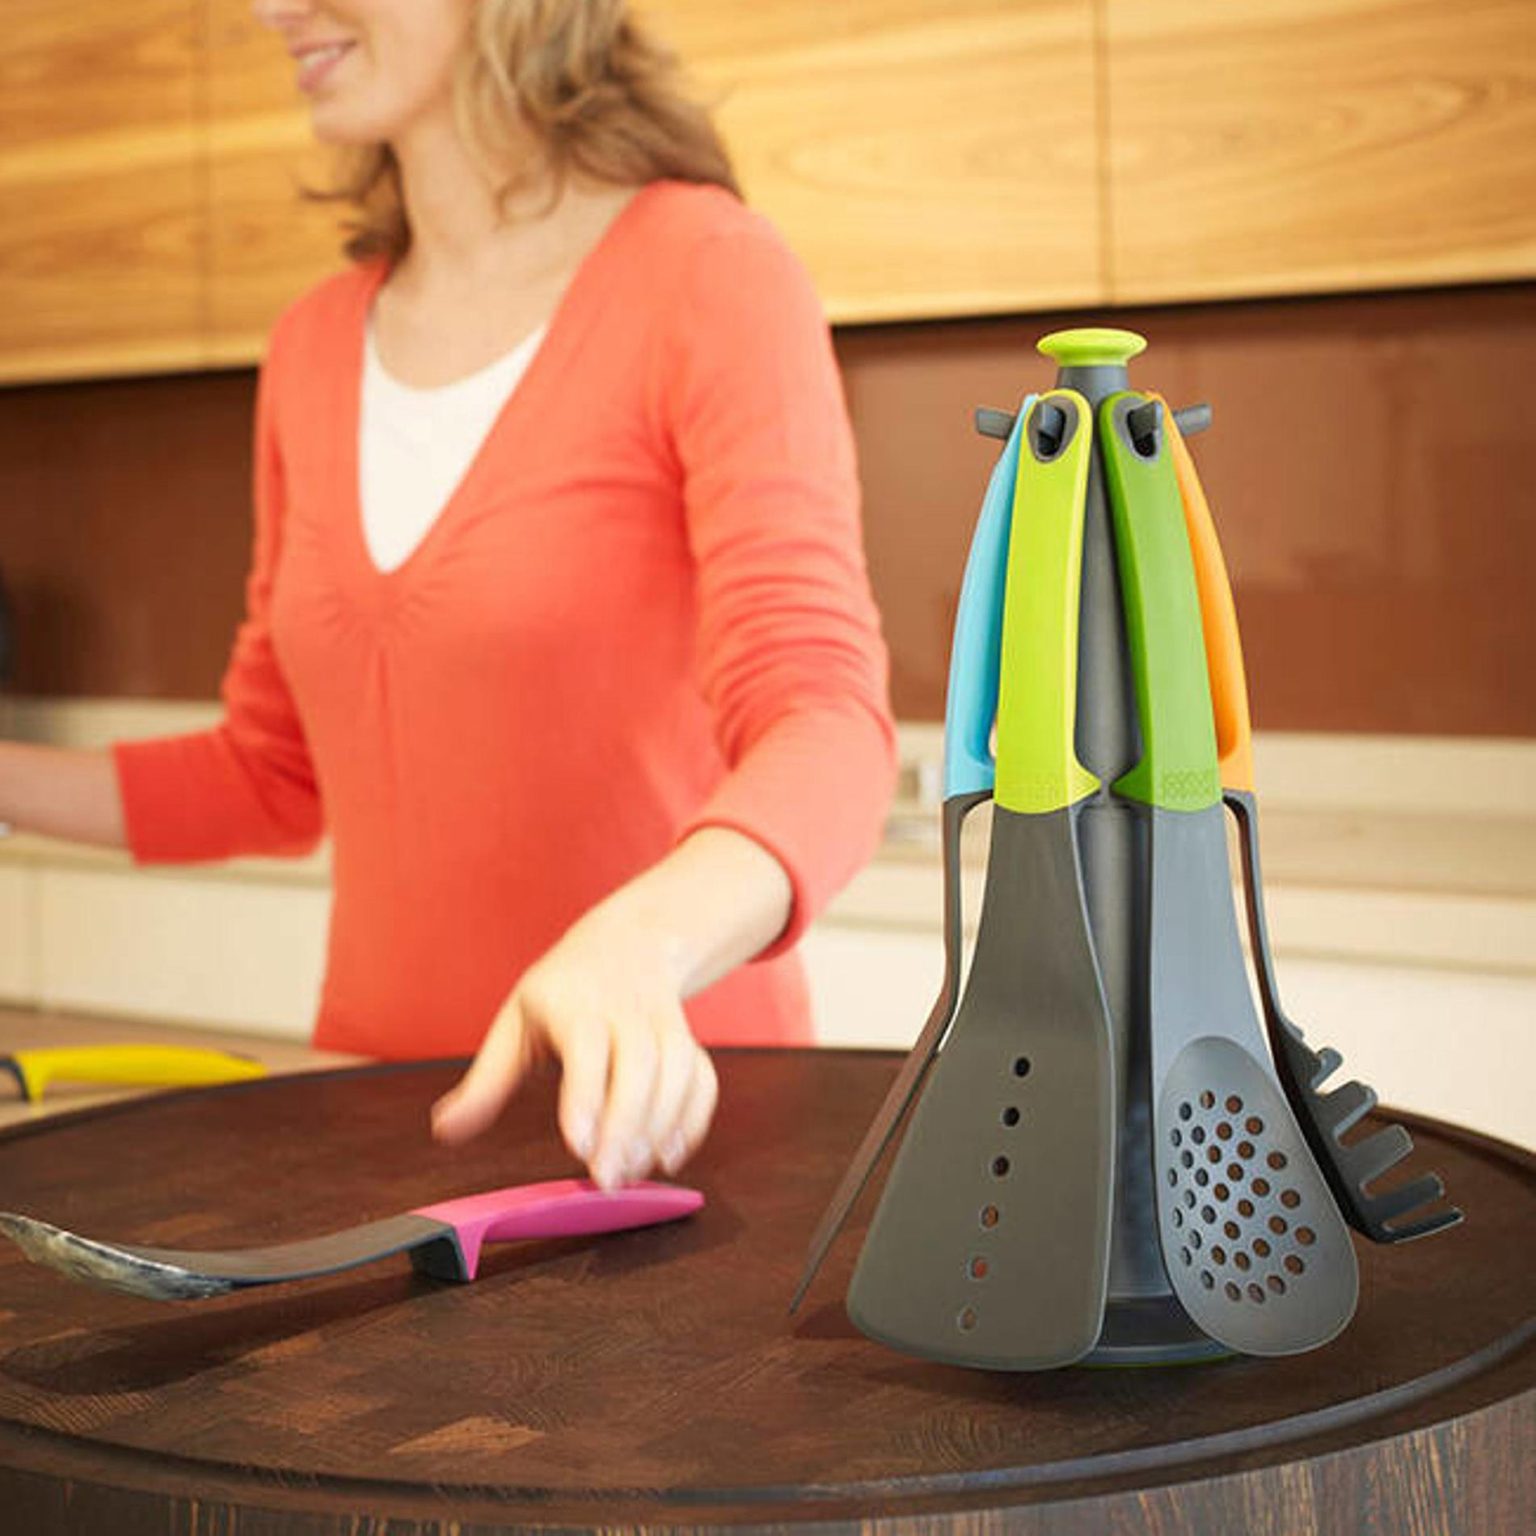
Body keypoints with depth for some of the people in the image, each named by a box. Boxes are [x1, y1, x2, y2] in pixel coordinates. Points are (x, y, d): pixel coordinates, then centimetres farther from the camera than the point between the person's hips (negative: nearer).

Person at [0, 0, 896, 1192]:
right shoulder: (315, 352, 10)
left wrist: (638, 947, -38)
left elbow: (825, 734, -20)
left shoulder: (709, 276, -8)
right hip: (383, 1097, 5)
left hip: (648, 1115, -4)